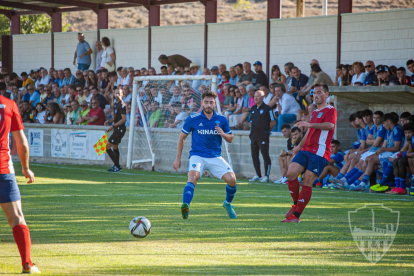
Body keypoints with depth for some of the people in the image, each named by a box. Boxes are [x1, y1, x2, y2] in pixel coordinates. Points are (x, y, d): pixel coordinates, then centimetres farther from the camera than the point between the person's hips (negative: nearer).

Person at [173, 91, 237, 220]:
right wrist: (178, 158, 6)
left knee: (232, 179, -13)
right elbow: (182, 138, 9)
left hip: (215, 157, 2)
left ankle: (228, 203, 16)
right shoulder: (192, 119, -1)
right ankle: (185, 207, -44)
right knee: (193, 177, -32)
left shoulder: (222, 120, 5)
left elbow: (230, 139, 13)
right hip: (197, 155, -2)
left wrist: (223, 134, -11)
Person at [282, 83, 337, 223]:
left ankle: (296, 215, -8)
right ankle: (296, 205, 7)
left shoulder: (330, 110, 0)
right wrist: (300, 146, 39)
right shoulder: (314, 112, 27)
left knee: (307, 183, -11)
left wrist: (310, 124, -29)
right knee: (291, 173, -12)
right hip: (306, 150, 7)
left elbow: (330, 125, -21)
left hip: (319, 152, -7)